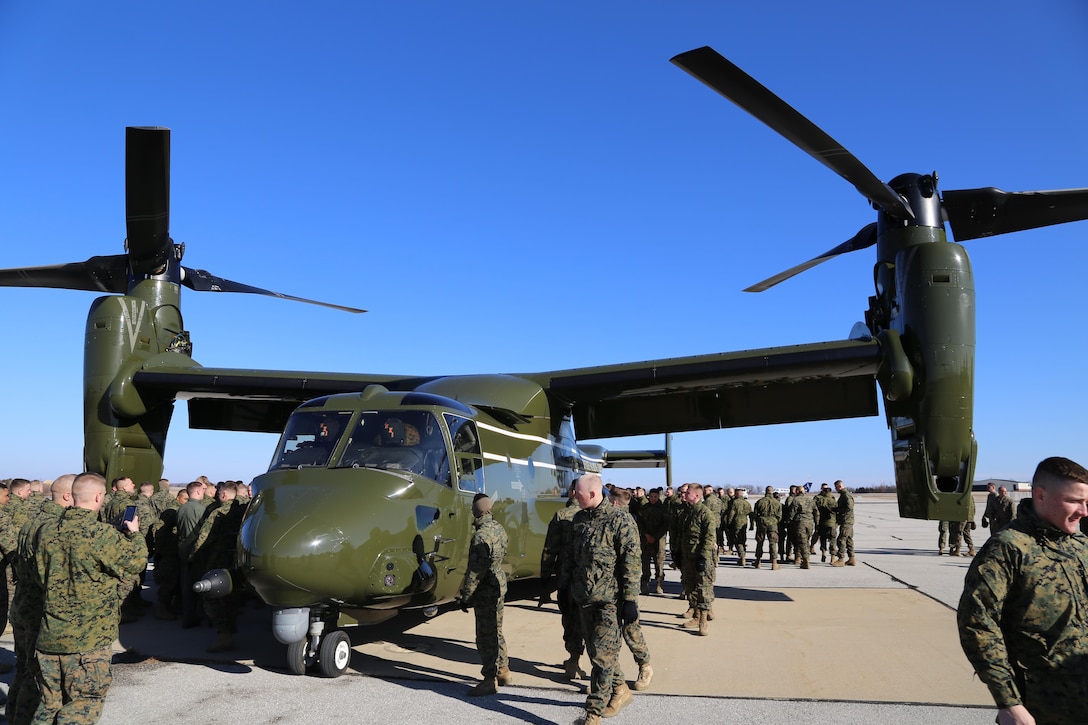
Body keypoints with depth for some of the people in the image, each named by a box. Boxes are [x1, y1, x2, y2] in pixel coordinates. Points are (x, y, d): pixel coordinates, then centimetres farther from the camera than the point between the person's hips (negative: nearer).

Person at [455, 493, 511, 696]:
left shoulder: (482, 535, -23)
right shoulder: (499, 528, 5)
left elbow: (476, 570, -23)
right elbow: (504, 548, 20)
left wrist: (465, 596, -18)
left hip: (486, 590, -10)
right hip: (499, 585, 10)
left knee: (485, 636, -1)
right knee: (495, 631, 20)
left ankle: (490, 680, 5)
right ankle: (503, 671, 30)